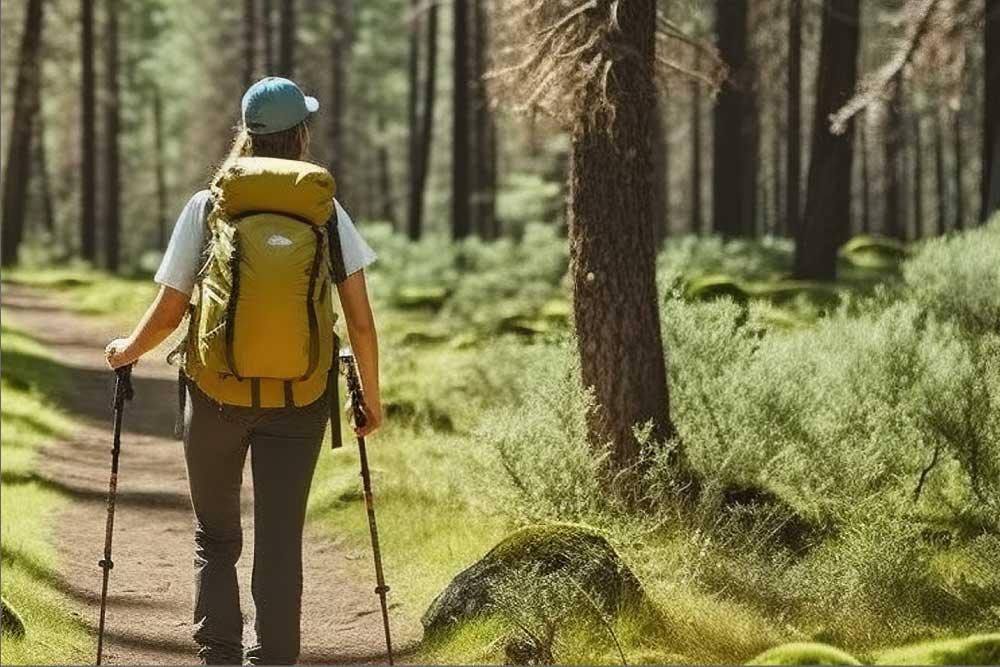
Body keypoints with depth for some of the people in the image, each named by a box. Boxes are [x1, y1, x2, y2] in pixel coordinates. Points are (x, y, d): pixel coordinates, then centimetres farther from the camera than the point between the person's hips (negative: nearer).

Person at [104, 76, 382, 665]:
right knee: (280, 543, 5)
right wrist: (372, 395, 9)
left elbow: (168, 312, 1)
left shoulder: (206, 208, -1)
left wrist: (127, 350, 20)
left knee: (216, 538, 15)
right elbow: (360, 319, -2)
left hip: (216, 392, 0)